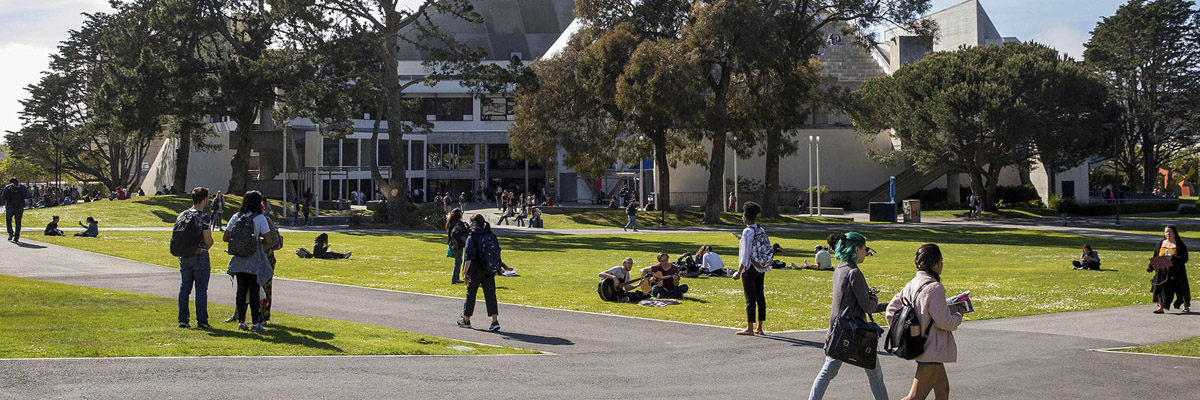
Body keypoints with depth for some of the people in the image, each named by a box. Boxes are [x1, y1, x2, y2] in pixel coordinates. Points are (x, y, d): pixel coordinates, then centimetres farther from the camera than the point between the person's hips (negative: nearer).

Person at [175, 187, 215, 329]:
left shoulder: (181, 216, 7)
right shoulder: (204, 217, -13)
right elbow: (208, 241, -14)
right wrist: (206, 247, 7)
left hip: (184, 257, 6)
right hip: (200, 256, -6)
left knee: (184, 289, 10)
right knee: (201, 289, 0)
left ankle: (183, 320, 12)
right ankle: (201, 321, 1)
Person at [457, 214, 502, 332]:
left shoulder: (472, 237, -12)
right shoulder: (492, 235, 7)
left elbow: (469, 257, -17)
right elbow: (497, 252, 11)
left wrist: (465, 272, -16)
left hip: (476, 271, -5)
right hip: (490, 271, 5)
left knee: (470, 294, 10)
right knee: (490, 294, 2)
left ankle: (466, 320, 24)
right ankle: (495, 321, -9)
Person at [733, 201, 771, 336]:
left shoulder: (747, 232, -15)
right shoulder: (761, 230, 8)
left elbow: (746, 254, -17)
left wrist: (739, 272, -14)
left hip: (749, 268, -8)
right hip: (760, 268, 8)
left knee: (750, 298, -3)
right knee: (760, 296, 9)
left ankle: (750, 328, 1)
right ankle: (759, 328, 14)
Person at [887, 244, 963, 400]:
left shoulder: (911, 285, 4)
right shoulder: (934, 288, -20)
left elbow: (891, 308, 8)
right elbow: (943, 322, -18)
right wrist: (958, 316, 1)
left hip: (918, 345, 9)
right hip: (932, 350, -9)